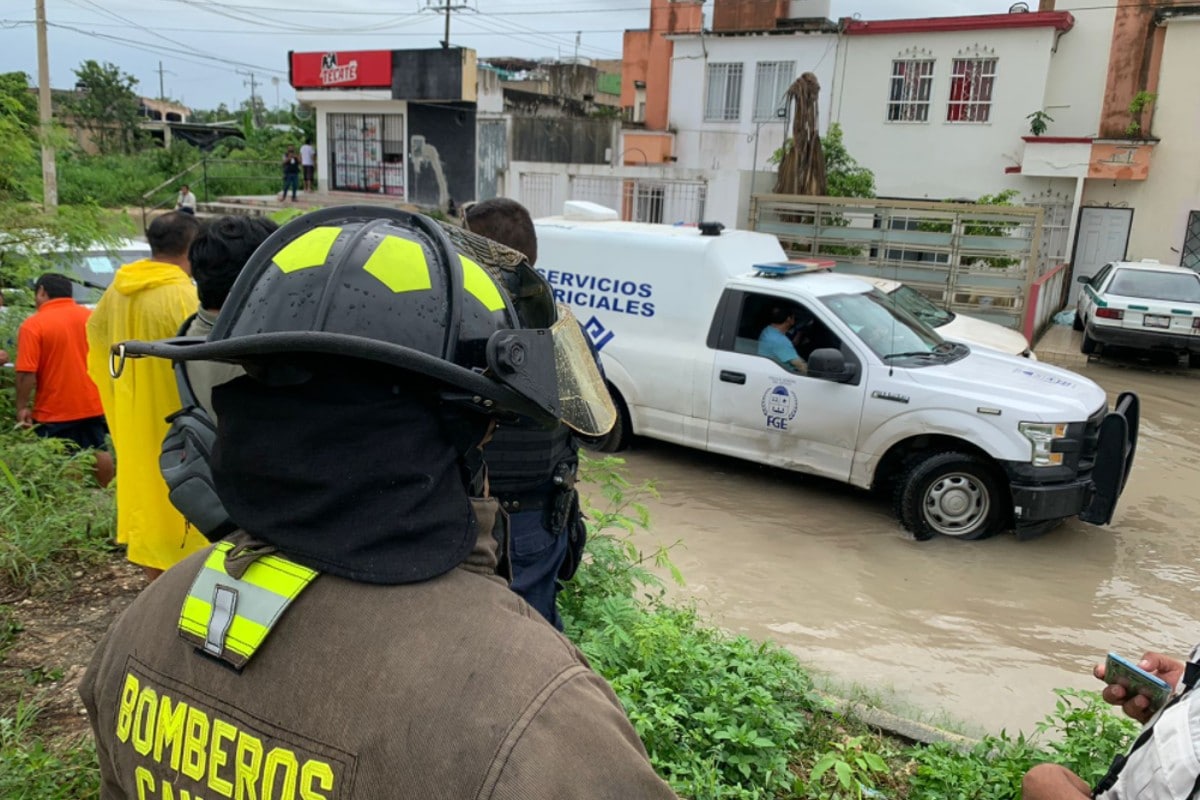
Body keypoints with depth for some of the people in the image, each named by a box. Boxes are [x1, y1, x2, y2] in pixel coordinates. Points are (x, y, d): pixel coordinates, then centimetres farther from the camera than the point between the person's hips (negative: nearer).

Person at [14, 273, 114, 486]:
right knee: (100, 452, 14)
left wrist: (22, 406, -7)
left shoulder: (32, 325, -13)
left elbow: (27, 373, -18)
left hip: (53, 411, -5)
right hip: (92, 404, 5)